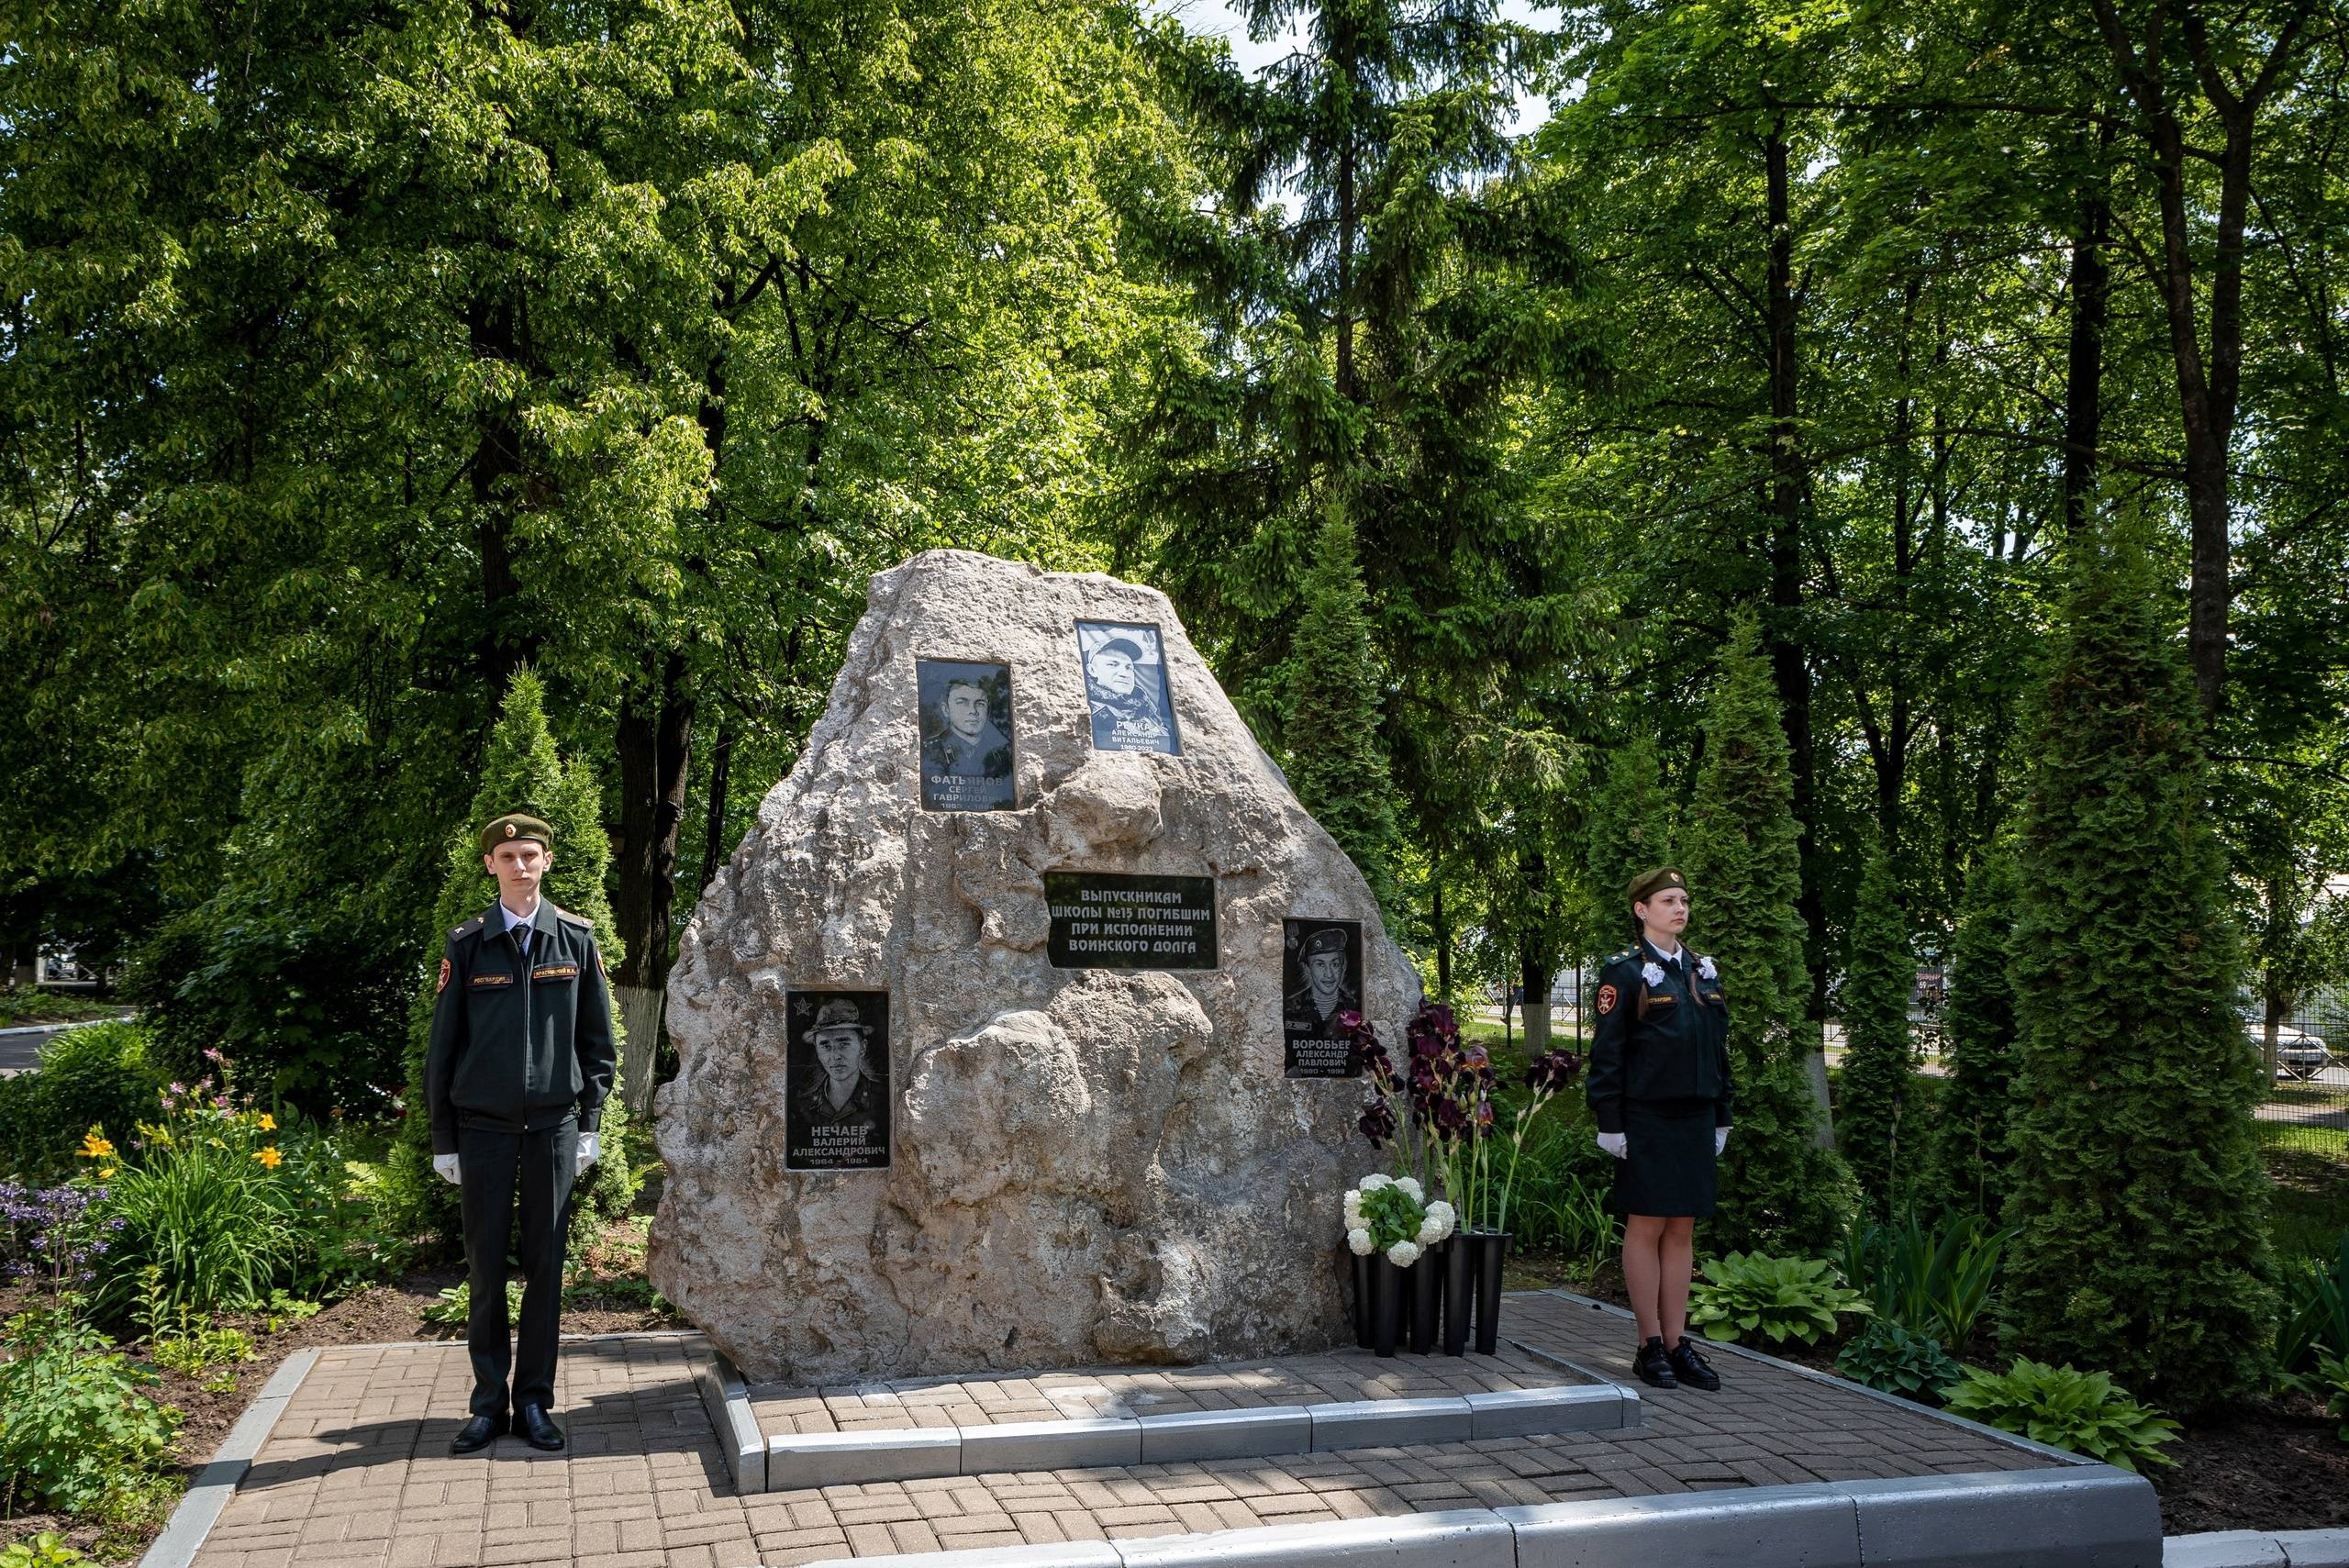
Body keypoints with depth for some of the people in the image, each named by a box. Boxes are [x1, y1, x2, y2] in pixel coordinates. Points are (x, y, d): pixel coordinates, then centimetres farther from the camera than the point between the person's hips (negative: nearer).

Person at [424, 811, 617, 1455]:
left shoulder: (577, 940, 3)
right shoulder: (466, 945, 1)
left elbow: (598, 1040, 6)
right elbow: (441, 1046, 4)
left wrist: (590, 1124, 2)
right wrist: (443, 1138, 2)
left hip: (554, 1127, 0)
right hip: (483, 1129, 0)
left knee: (546, 1266, 5)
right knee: (486, 1268, 5)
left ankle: (535, 1401, 15)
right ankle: (489, 1403, 16)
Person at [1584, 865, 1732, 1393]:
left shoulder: (1703, 971, 13)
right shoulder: (1625, 972, -6)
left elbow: (1718, 1049, 17)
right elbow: (1606, 1053, -9)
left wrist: (1721, 1118, 14)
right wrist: (1609, 1123, -13)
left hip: (1695, 1119, 6)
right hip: (1646, 1121, -6)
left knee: (1682, 1231, 8)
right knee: (1647, 1228, 0)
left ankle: (1677, 1344, 14)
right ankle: (1650, 1346, 8)